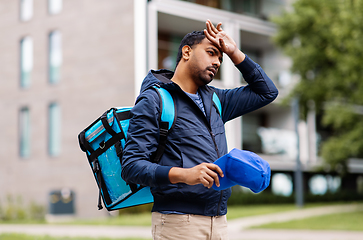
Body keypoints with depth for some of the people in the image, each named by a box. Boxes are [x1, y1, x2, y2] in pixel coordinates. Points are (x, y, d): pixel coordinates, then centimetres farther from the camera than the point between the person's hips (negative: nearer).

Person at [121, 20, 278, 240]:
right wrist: (183, 175, -27)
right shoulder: (153, 100, -4)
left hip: (219, 221, 7)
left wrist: (235, 54, 16)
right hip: (178, 222, -7)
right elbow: (131, 166, -12)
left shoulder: (213, 99, 18)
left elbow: (267, 92, 26)